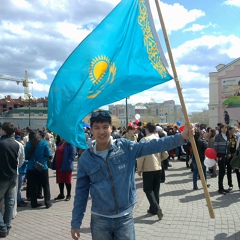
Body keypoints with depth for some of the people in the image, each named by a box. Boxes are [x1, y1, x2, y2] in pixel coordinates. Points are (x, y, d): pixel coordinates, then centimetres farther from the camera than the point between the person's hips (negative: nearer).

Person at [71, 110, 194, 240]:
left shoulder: (125, 146, -6)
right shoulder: (85, 158, -4)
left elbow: (152, 146, -14)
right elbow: (81, 192, 1)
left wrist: (181, 137, -23)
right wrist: (76, 222, 2)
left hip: (125, 217, -1)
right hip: (99, 219, 1)